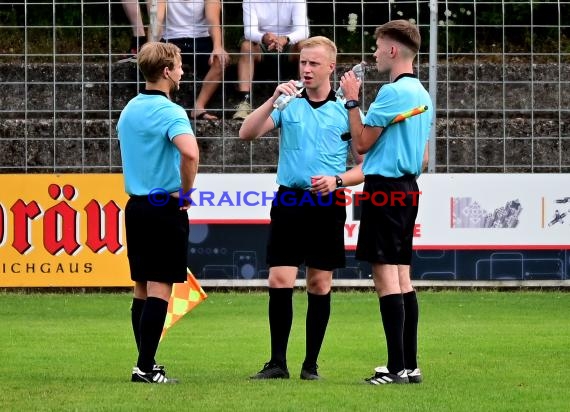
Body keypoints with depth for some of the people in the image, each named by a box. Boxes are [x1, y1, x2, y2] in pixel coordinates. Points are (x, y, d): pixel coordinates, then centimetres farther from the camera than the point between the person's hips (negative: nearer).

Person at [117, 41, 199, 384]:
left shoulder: (130, 109, 11)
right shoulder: (169, 111, -15)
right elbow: (189, 152, -33)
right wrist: (186, 192, -17)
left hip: (135, 205, 8)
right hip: (165, 209, -8)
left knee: (143, 289, 11)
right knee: (160, 289, -6)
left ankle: (146, 363, 15)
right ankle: (146, 367, -10)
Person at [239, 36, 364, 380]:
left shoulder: (346, 111, 4)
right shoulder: (288, 105, 6)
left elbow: (364, 166, 6)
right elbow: (247, 133, -6)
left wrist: (337, 180, -12)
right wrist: (273, 99, -17)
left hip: (328, 205, 0)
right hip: (289, 200, 0)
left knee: (320, 285, 3)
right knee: (280, 281, -8)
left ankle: (311, 364, 10)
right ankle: (278, 362, -2)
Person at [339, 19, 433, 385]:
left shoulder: (393, 92, -15)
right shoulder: (422, 94, 15)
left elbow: (362, 142, -11)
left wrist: (352, 100, -3)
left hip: (384, 187, -9)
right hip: (408, 188, 9)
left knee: (385, 274, -9)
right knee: (402, 277, 11)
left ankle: (398, 366, -13)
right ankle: (410, 365, 11)